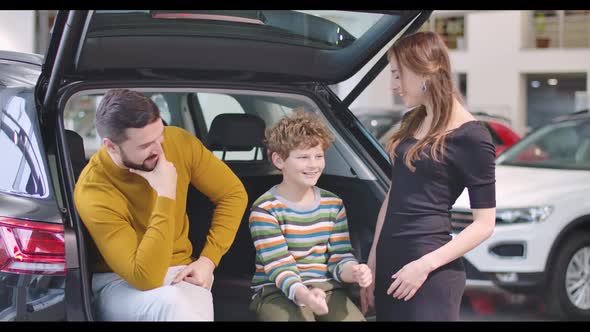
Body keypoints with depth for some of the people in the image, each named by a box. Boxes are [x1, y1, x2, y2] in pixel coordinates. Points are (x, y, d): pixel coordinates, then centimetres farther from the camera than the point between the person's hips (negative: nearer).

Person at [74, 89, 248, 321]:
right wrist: (166, 195, -30)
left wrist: (208, 259, -9)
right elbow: (146, 277, -31)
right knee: (171, 303, -37)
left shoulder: (178, 142, -10)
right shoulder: (94, 192, -24)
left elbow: (233, 194, 4)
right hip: (119, 282, -3)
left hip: (179, 272, 3)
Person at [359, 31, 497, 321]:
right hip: (389, 261, 7)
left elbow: (484, 224, -11)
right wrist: (372, 261, 13)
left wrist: (427, 265, -18)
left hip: (431, 273, -7)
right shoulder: (411, 122, 11)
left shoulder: (470, 137, -11)